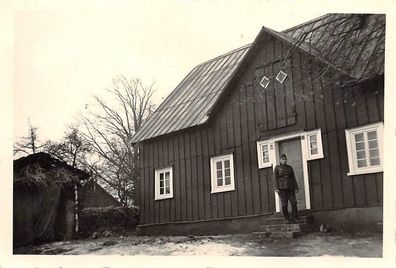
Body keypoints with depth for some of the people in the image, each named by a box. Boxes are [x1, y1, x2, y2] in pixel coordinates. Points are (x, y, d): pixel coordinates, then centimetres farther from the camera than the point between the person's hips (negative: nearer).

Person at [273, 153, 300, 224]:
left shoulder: (290, 168, 14)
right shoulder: (277, 168, 5)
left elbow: (293, 178, 13)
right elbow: (275, 179, -1)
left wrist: (296, 188, 5)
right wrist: (276, 188, -11)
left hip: (290, 188, 3)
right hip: (282, 189, -3)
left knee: (294, 202, -6)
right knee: (284, 204, -4)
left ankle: (295, 217, 2)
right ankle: (288, 219, 3)